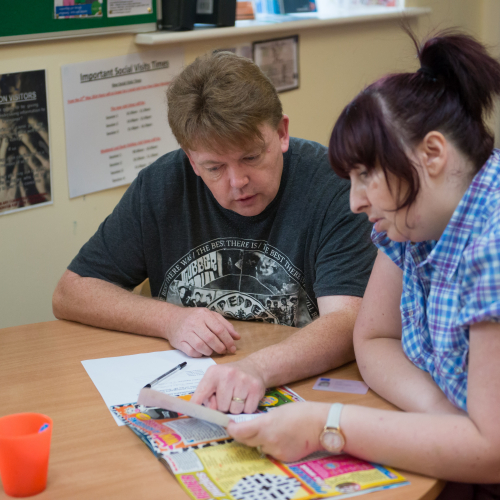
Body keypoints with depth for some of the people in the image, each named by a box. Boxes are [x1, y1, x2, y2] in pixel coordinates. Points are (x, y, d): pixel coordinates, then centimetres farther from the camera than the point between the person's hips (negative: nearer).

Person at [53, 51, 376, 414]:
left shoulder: (331, 184, -12)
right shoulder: (162, 185, -2)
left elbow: (348, 323, -23)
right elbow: (71, 293, 3)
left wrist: (258, 368, -41)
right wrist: (170, 319, -12)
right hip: (182, 400, 3)